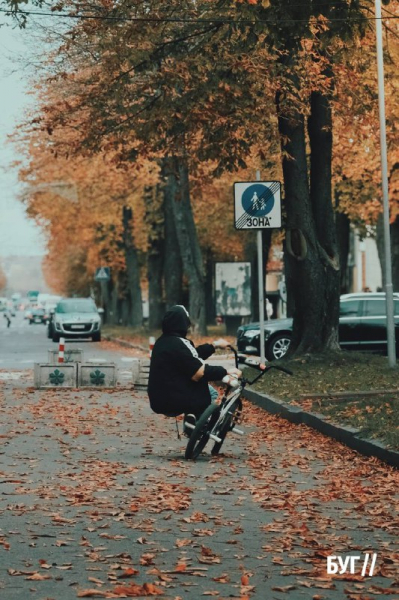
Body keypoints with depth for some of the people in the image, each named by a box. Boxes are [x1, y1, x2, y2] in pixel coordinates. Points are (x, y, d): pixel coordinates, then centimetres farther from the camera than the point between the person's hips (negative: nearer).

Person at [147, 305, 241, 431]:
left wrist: (214, 345, 19)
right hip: (172, 400, -10)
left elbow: (192, 356, 17)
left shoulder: (163, 341, 9)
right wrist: (225, 371, -16)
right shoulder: (177, 344, -21)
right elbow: (199, 373, -23)